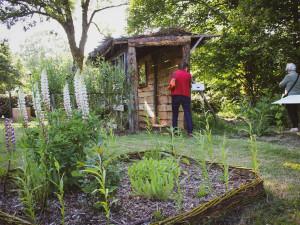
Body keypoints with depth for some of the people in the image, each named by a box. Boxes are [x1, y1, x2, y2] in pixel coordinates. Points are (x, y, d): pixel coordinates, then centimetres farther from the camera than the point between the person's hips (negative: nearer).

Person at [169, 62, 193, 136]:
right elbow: (190, 85, 12)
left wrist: (170, 88, 9)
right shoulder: (188, 75, 3)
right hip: (186, 95, 0)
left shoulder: (175, 73, 1)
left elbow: (172, 84, -9)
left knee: (175, 114, 8)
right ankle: (190, 131, -8)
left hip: (176, 95, 0)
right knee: (188, 114, 0)